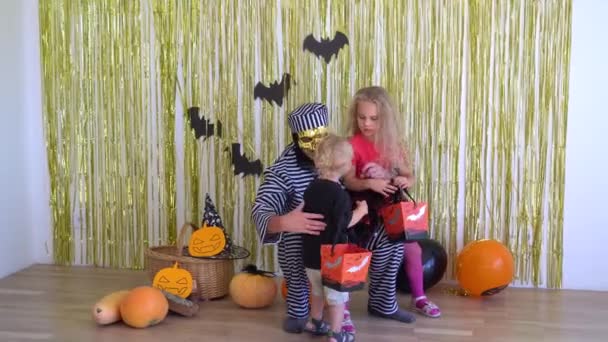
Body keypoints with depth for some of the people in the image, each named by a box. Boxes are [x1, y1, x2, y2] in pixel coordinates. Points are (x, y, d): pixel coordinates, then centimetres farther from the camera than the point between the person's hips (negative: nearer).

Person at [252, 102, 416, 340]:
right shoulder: (283, 169, -23)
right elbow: (260, 209, -35)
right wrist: (283, 222, -58)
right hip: (304, 239, -4)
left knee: (389, 238, -12)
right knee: (293, 240, -39)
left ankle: (382, 303, 11)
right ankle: (297, 310, -16)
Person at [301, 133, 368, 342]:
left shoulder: (312, 188, 2)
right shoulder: (339, 194, -21)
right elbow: (345, 223, -20)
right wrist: (361, 210, -7)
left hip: (311, 253, 7)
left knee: (318, 290, 26)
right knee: (337, 296, 6)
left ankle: (315, 323, 41)